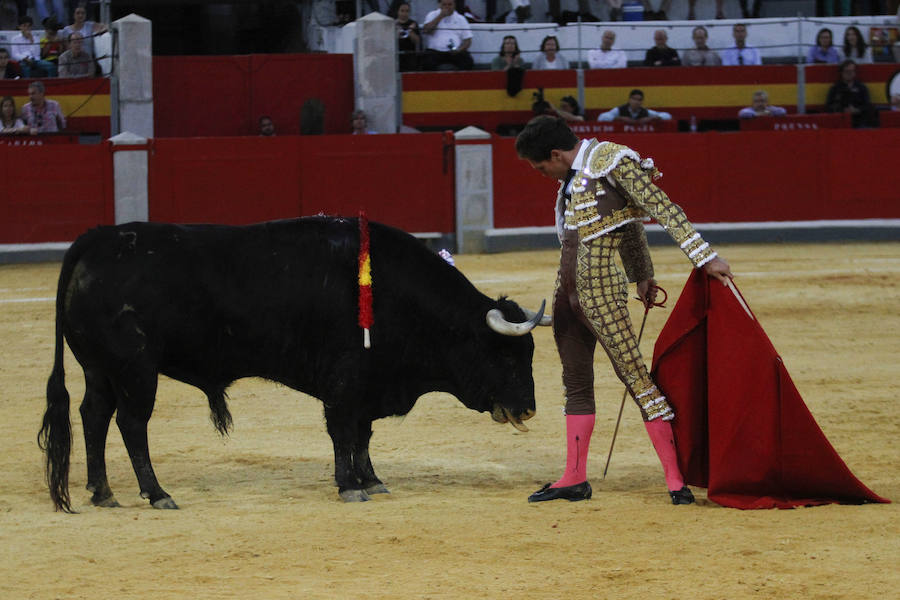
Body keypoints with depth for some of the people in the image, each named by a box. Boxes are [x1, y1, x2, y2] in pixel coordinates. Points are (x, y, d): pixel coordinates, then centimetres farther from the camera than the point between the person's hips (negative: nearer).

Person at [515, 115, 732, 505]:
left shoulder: (612, 162, -11)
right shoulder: (575, 175, 14)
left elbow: (664, 210, -14)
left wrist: (705, 258, -18)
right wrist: (643, 275, 26)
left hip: (599, 290, -9)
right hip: (568, 291, 9)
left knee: (634, 374, -10)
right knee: (576, 384, 13)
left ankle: (675, 478, -10)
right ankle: (575, 479, 20)